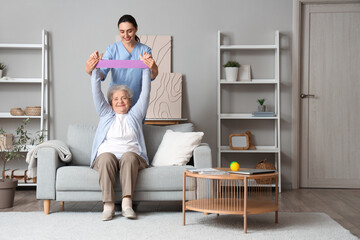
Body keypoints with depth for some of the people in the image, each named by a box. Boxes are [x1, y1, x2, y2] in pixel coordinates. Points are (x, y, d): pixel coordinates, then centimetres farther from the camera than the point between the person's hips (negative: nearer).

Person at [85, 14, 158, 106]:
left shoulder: (145, 50, -1)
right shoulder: (112, 49, -1)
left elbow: (151, 77, -14)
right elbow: (102, 74, -10)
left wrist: (153, 69, -38)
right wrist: (90, 70, -33)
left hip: (137, 102, 0)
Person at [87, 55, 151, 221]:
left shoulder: (135, 115, 24)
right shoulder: (106, 114, 25)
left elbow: (145, 93, 19)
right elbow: (97, 93, 18)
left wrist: (147, 69, 16)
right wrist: (95, 70, 12)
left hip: (132, 156, 0)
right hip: (105, 156, 0)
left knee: (129, 156, -36)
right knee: (106, 158, -35)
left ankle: (127, 203, -44)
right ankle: (108, 205, -40)